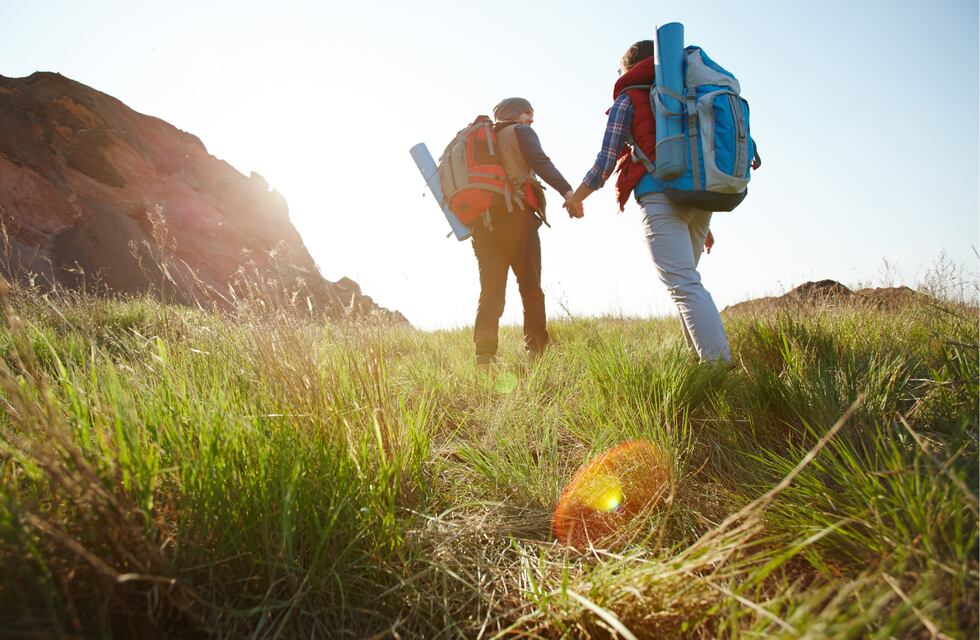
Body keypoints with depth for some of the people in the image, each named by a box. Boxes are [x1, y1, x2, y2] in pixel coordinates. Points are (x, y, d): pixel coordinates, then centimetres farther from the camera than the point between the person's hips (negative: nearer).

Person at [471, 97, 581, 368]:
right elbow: (540, 161, -10)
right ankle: (538, 353, -7)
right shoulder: (521, 132, 9)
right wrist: (567, 191, -21)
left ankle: (484, 359, -7)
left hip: (483, 222, 5)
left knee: (491, 292, 3)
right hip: (516, 216, -5)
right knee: (531, 288, -3)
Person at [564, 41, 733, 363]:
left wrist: (575, 198, 19)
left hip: (660, 195, -7)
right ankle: (701, 357, 11)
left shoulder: (628, 99, 9)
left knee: (684, 286, -14)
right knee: (685, 280, 16)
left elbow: (605, 162, 2)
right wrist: (704, 224, 29)